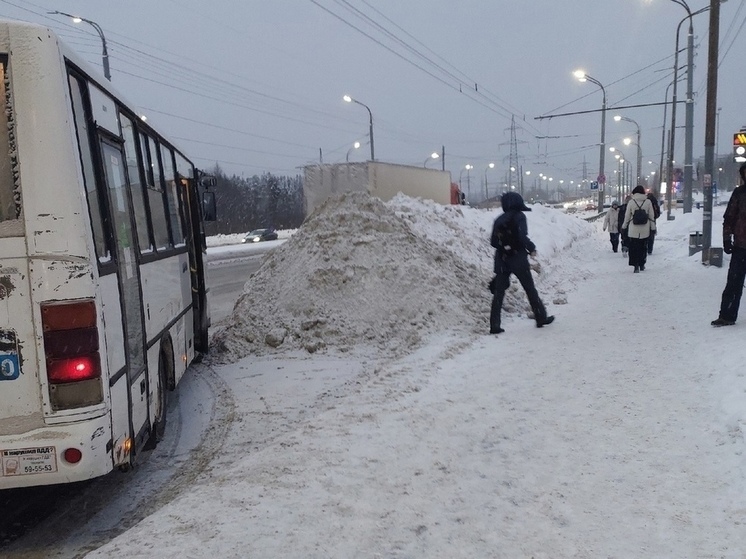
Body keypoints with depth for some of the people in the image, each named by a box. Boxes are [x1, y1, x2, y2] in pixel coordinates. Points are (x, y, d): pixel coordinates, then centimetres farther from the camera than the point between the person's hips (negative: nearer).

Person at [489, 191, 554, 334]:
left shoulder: (499, 220, 7)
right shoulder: (519, 217, -7)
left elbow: (493, 241, 7)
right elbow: (523, 237, -17)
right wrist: (532, 248, -1)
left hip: (501, 259, 4)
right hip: (518, 258, -4)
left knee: (498, 292, 4)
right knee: (530, 289, 11)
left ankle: (494, 325, -2)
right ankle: (541, 318, 22)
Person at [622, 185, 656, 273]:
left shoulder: (631, 202, -5)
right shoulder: (648, 202, -1)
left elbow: (627, 215, 1)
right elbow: (651, 216, 3)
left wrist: (624, 226, 14)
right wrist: (653, 228, 11)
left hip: (633, 230, -2)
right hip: (645, 230, 2)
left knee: (634, 248, 3)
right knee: (643, 247, 15)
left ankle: (636, 266, -6)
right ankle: (642, 265, 21)